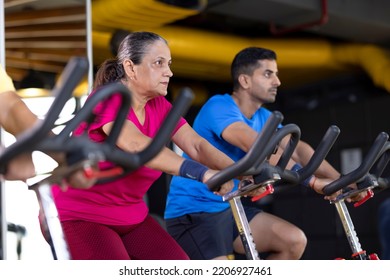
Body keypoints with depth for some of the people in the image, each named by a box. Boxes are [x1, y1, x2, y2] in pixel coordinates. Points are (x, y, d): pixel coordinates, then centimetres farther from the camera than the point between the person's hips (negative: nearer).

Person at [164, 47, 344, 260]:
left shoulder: (263, 118, 8)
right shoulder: (219, 107, -18)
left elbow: (298, 149, -2)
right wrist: (312, 180, -36)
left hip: (230, 209, 8)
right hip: (193, 212, -8)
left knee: (295, 240, -6)